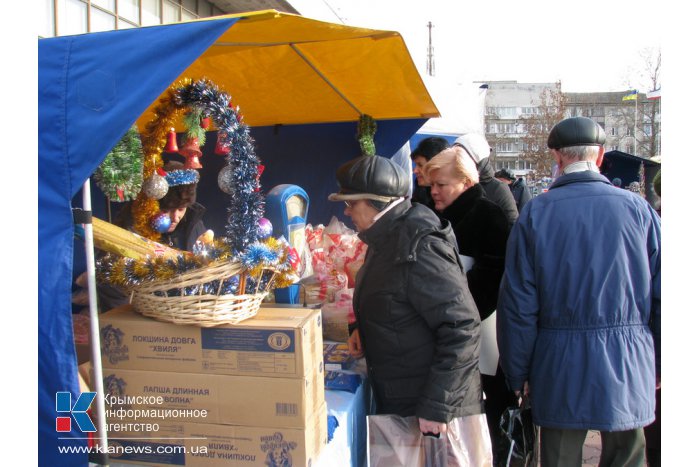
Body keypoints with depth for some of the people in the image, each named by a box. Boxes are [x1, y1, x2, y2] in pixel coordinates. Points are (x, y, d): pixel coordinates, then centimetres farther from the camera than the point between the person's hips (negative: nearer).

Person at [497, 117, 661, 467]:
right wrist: (660, 363, 11)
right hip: (629, 362, 2)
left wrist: (518, 374, 3)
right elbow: (662, 294, -1)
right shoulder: (637, 208, -3)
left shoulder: (534, 213, -7)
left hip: (560, 364, -1)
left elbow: (518, 303, -7)